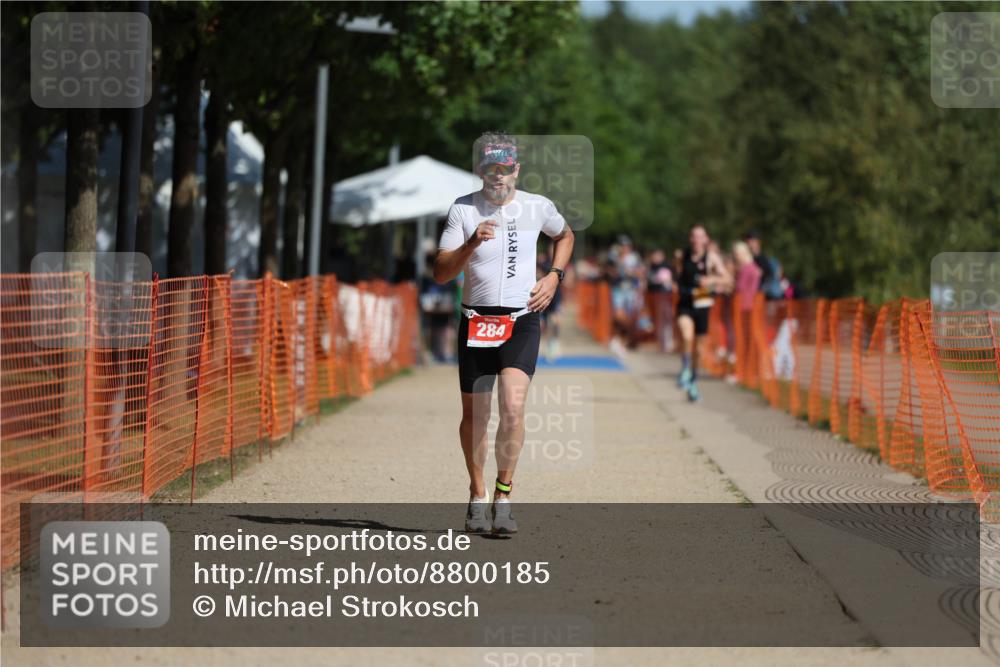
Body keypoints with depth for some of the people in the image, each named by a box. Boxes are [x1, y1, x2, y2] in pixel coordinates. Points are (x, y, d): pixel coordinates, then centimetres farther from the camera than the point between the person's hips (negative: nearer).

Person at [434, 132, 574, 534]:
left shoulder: (538, 207, 3)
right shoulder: (463, 210, -2)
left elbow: (565, 236, 26)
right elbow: (440, 273, -8)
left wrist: (554, 276, 10)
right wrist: (471, 244, -24)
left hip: (522, 321, -1)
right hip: (476, 320, 1)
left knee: (513, 407, -19)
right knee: (474, 414, 7)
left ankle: (503, 497, -8)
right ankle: (477, 498, 25)